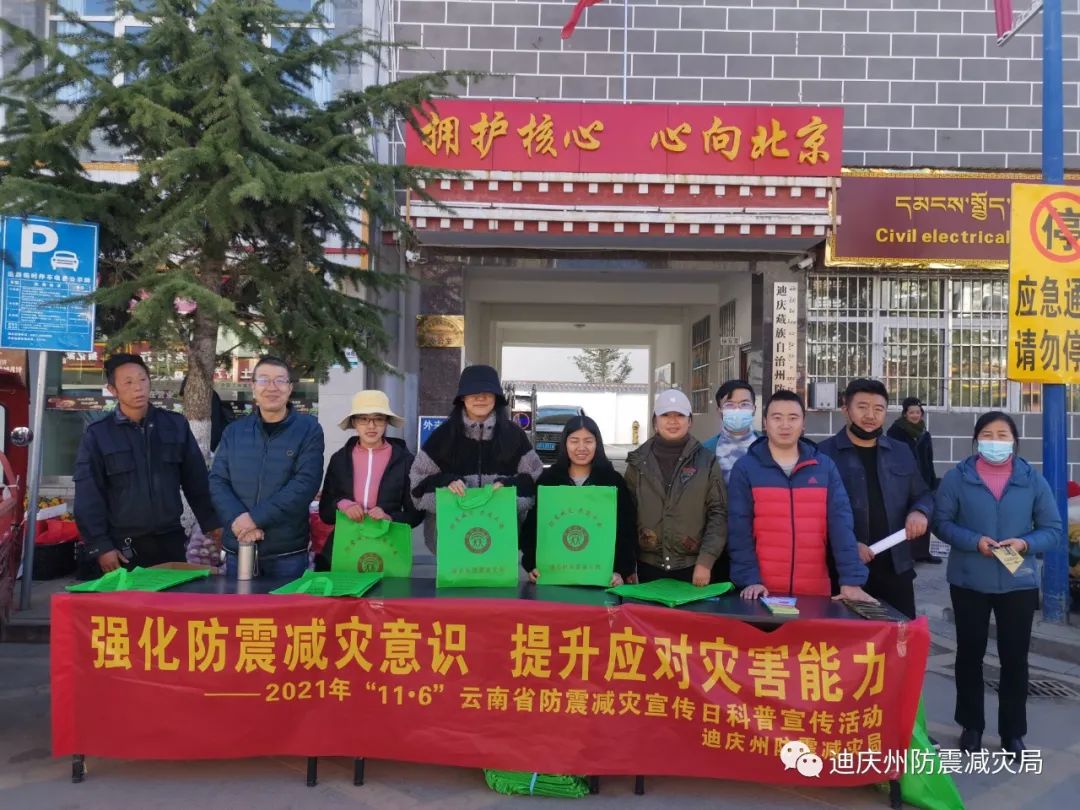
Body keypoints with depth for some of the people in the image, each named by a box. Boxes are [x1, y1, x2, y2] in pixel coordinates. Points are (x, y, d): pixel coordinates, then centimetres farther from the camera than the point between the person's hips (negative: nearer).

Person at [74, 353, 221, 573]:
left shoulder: (176, 425, 4)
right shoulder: (97, 435, -2)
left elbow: (196, 480, 8)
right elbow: (88, 497, -3)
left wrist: (212, 522, 6)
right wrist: (100, 546, -9)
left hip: (170, 540, 2)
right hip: (122, 546, -2)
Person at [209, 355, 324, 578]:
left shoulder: (308, 429, -4)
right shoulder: (234, 431, 7)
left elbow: (306, 483, -14)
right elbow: (217, 481, 2)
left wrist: (255, 517, -20)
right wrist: (238, 520, -16)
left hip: (288, 552, -3)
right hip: (238, 548, 3)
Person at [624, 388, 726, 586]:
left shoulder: (706, 461, 1)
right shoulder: (638, 461, 4)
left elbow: (718, 513, -1)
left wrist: (706, 561, -9)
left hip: (693, 568, -1)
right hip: (648, 566, 1)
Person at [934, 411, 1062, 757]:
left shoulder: (1033, 480, 0)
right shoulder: (957, 477, -5)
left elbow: (1053, 530, 1)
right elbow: (941, 522, -6)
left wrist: (1026, 543, -18)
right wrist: (974, 541, -21)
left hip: (1018, 583, 1)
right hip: (969, 581, -1)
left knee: (1015, 656, 9)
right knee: (970, 653, 12)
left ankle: (1013, 732, 25)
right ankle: (971, 725, 28)